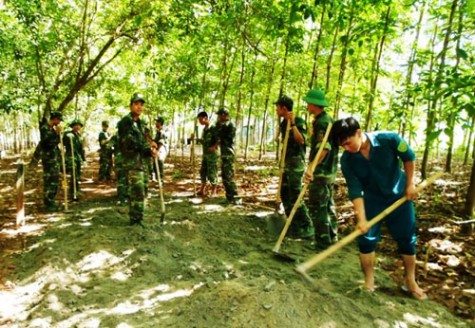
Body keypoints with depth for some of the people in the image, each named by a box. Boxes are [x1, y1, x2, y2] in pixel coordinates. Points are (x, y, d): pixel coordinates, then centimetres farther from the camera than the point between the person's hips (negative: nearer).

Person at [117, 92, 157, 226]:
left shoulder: (141, 123, 17)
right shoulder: (126, 121, -10)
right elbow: (130, 142, -20)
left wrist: (150, 151, -2)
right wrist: (148, 148, -15)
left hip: (139, 161, 9)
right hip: (131, 162, -9)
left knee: (135, 191, 14)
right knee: (138, 191, -12)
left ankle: (134, 218, 23)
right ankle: (137, 219, -4)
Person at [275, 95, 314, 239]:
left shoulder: (298, 121, -12)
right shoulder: (283, 123, 13)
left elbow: (301, 140, -26)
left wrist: (293, 123, -28)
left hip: (296, 162, -9)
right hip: (287, 162, 9)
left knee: (295, 196, -9)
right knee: (285, 194, 12)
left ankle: (307, 228, 2)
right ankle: (294, 226, 22)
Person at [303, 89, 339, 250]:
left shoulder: (321, 122, -17)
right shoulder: (329, 119, 14)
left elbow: (324, 148, -28)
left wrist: (311, 168, -35)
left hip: (320, 172, -10)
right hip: (330, 170, 10)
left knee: (317, 207, -4)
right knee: (328, 204, 17)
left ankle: (323, 241, 3)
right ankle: (332, 236, 28)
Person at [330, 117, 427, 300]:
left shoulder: (389, 140, -27)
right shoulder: (347, 160, -22)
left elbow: (408, 157, -9)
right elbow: (355, 190, -21)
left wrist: (410, 184, -5)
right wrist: (361, 219, -27)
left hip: (399, 196, 0)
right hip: (372, 200, 1)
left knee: (407, 239, 10)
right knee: (366, 238, -3)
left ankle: (410, 281, 29)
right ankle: (369, 280, 16)